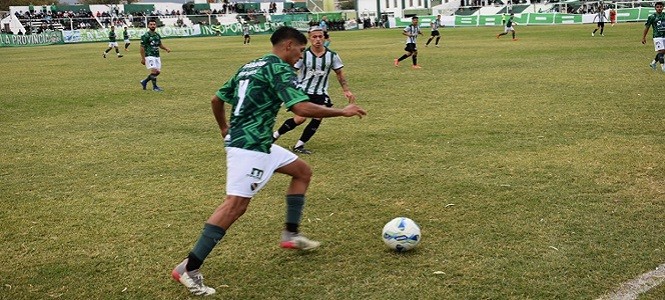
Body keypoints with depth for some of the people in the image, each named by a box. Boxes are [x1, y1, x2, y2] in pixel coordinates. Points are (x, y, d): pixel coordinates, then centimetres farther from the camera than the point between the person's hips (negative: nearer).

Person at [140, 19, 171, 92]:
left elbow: (160, 44, 23)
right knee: (154, 71, -14)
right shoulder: (145, 36, -10)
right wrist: (143, 58, -13)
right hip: (149, 56, -7)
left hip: (157, 56, 7)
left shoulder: (158, 35, 10)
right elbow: (142, 47, -9)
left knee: (158, 72, 7)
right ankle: (154, 87, 1)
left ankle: (144, 82, 24)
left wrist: (166, 48, 3)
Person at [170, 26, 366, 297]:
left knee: (302, 171, 19)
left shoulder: (249, 66, 18)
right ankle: (189, 268, -12)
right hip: (250, 147, -10)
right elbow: (302, 108, -21)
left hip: (251, 142, 10)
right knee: (235, 205, -13)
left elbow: (217, 99, 22)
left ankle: (291, 234, 23)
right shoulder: (280, 69, -10)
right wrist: (343, 112, -10)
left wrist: (225, 128, 38)